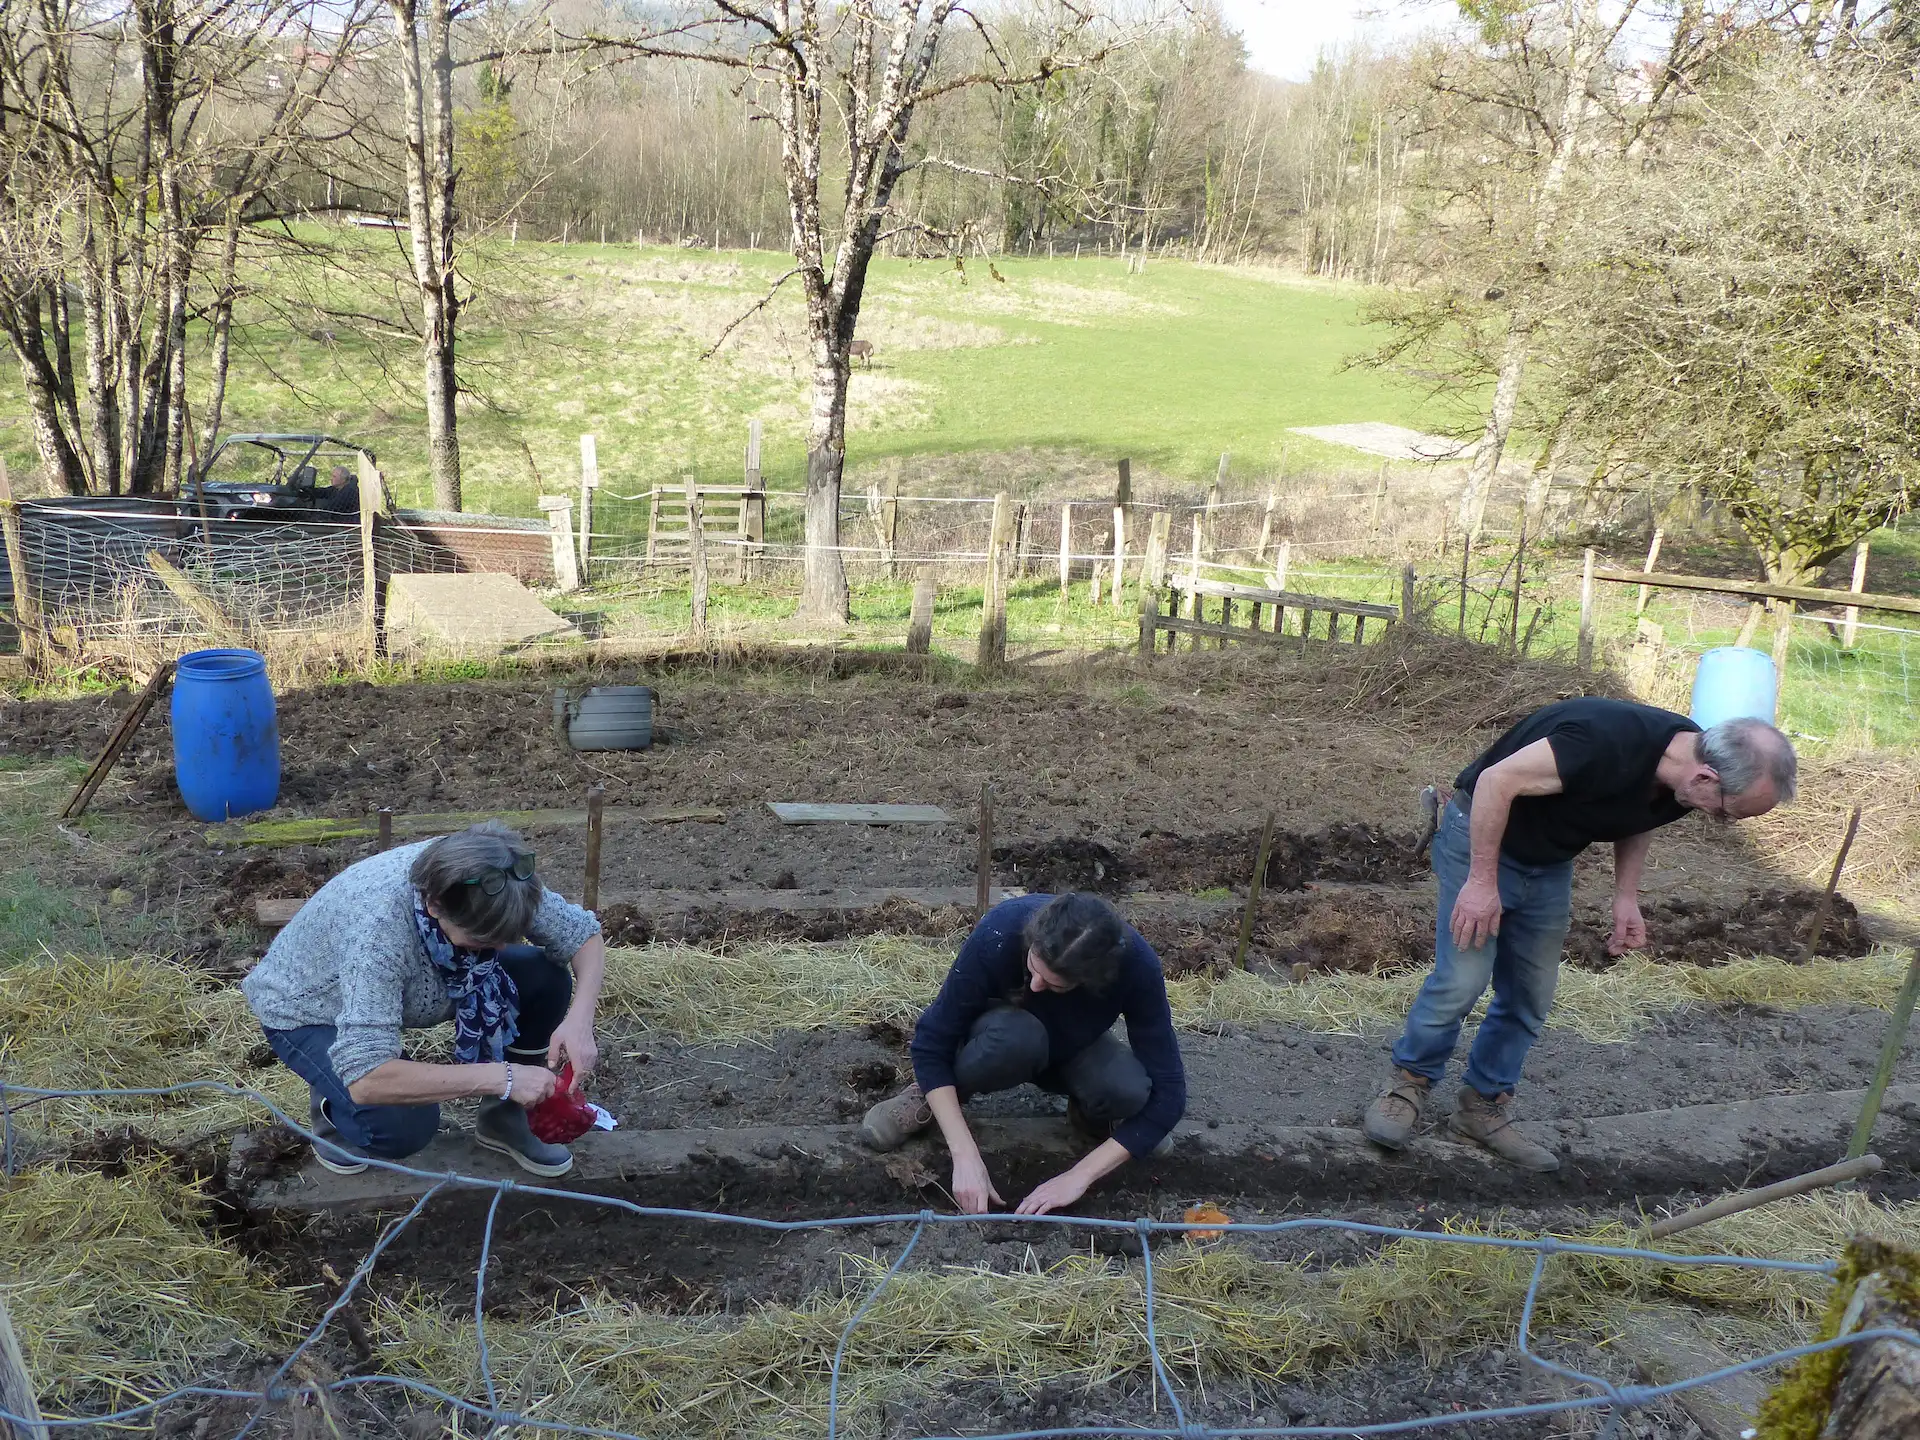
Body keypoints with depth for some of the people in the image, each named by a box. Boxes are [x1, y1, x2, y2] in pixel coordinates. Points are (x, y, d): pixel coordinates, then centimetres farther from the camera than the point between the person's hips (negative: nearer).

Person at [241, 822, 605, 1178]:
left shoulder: (496, 888, -26)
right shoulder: (378, 927, -42)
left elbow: (585, 935, -12)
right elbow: (366, 1079, -46)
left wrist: (579, 1020, -31)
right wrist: (500, 1078, -43)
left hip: (413, 987, 6)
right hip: (308, 1012, -5)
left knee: (545, 980, -16)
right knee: (403, 1124, -31)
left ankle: (505, 1118, 6)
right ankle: (333, 1108, 3)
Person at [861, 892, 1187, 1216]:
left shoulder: (1136, 964, -34)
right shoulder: (1000, 933, -36)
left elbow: (1166, 1091, -29)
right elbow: (931, 1044, -28)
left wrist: (1079, 1176, -35)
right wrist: (965, 1156, -37)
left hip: (1076, 1052, 1)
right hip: (1006, 1031, -1)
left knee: (1128, 1090, -33)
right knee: (1017, 1037, -38)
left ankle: (1090, 1116, 2)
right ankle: (935, 1096, -8)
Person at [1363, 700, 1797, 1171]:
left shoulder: (1680, 779, -11)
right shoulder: (1606, 742, -37)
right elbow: (1497, 781, -31)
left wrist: (1626, 897, 0)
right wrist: (1482, 881, -27)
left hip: (1549, 863, 8)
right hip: (1483, 835, -7)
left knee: (1530, 998, 7)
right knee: (1462, 980, -12)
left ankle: (1483, 1107, 20)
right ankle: (1410, 1082, 9)